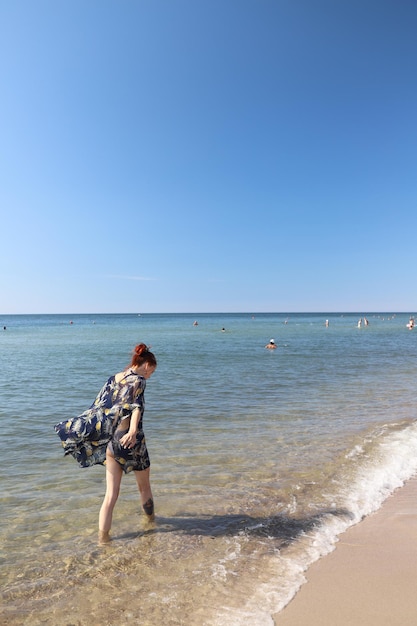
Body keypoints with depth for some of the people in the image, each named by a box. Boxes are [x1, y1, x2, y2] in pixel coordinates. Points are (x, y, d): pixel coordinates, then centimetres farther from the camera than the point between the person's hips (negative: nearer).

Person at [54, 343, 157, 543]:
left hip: (110, 442, 5)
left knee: (111, 494, 12)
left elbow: (97, 408, 11)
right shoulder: (138, 381, -11)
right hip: (130, 442, -5)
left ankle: (103, 536, 10)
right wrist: (132, 431, -41)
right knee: (144, 486, 21)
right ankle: (150, 519, 42)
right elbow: (136, 407, -28)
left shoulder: (113, 379, 8)